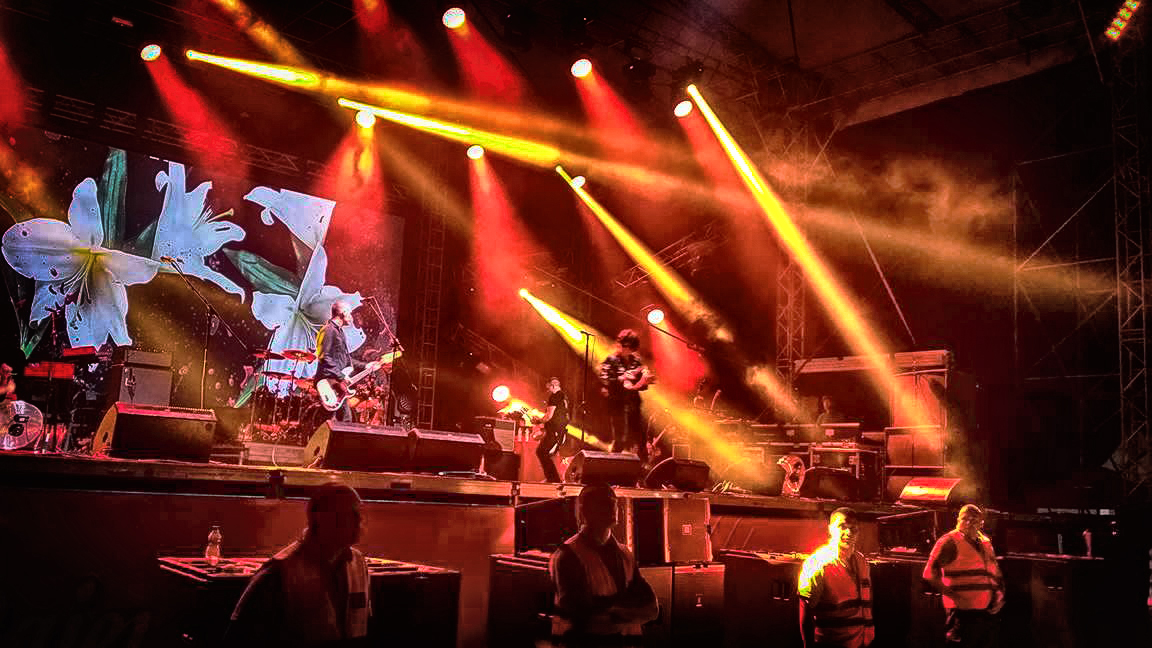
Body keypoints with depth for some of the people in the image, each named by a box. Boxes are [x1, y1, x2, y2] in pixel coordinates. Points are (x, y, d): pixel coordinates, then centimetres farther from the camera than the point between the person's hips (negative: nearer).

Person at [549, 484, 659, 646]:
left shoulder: (624, 555, 6)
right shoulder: (568, 556, -15)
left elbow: (651, 607, -1)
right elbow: (584, 614, -23)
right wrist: (627, 602, -11)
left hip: (625, 641, 6)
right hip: (583, 642, -6)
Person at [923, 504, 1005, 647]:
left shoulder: (986, 543, 18)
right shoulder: (949, 542, -5)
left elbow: (997, 575, 28)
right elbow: (930, 574, -11)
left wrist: (999, 595, 10)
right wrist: (953, 595, -16)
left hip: (988, 611, 7)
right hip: (963, 611, -7)